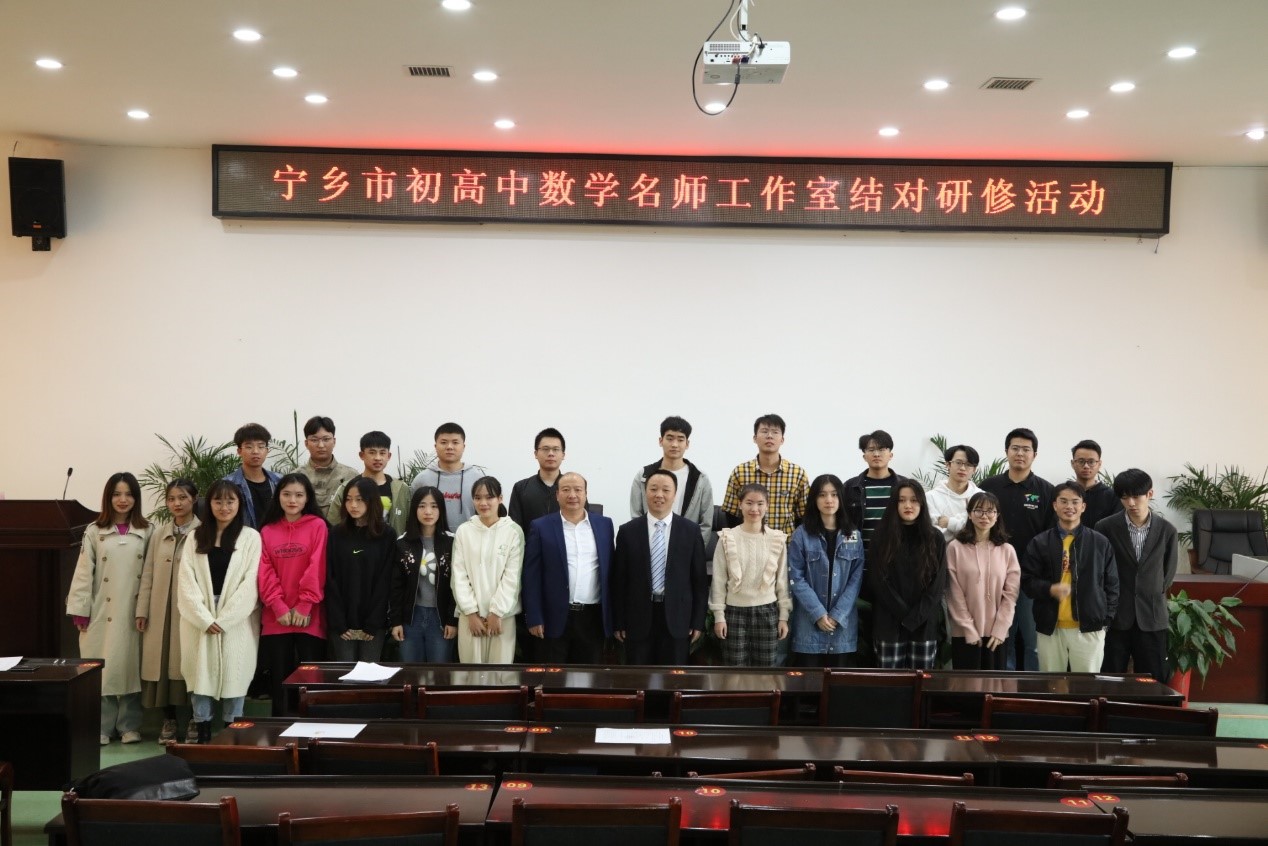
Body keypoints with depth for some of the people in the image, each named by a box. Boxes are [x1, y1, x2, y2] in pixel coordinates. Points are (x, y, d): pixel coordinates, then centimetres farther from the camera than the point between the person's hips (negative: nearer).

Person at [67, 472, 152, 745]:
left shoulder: (146, 532, 4)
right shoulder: (94, 531, 4)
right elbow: (83, 572, 1)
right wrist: (80, 610, -5)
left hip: (133, 612, 0)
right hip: (102, 612, 0)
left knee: (130, 666, 4)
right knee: (102, 668, 2)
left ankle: (129, 726, 13)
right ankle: (101, 727, 11)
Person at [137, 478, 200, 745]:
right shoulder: (158, 532, 11)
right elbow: (148, 573, 10)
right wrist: (142, 610, 5)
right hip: (161, 610, 4)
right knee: (162, 663, 6)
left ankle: (195, 721, 13)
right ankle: (169, 721, 18)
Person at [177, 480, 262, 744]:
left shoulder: (251, 537, 2)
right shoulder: (196, 537, 10)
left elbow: (250, 583, -6)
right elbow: (186, 582, 1)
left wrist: (223, 620, -12)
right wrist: (205, 619, -11)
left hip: (236, 622, -2)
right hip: (199, 621, 2)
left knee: (234, 676, -1)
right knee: (200, 675, 2)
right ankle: (203, 736, 10)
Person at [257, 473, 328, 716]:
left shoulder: (317, 526, 0)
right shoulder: (267, 531, 9)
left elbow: (317, 569, -7)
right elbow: (265, 573, 2)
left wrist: (304, 606, -13)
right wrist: (279, 607, -9)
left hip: (309, 617, -3)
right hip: (276, 618, 3)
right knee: (280, 679, 8)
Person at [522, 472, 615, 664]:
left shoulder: (604, 525, 7)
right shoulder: (541, 527, -1)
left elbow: (611, 571, 9)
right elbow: (531, 576, -2)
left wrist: (613, 616, 7)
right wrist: (534, 619, -8)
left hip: (593, 618, 2)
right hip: (554, 618, -2)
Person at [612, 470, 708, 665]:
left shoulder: (691, 531, 2)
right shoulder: (628, 531, 1)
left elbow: (699, 579, 3)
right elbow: (619, 580, 3)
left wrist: (698, 622, 0)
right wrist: (618, 622, 1)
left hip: (677, 618, 0)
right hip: (638, 618, 0)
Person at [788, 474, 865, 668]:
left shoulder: (854, 536, 6)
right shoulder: (801, 535, -2)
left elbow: (856, 578, 2)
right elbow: (796, 578, -5)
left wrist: (838, 614, -8)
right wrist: (818, 613, -13)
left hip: (842, 623, 2)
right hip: (809, 622, -2)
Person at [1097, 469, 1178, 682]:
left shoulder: (1166, 530, -1)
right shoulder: (1105, 528, -5)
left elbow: (1169, 572, 11)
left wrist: (1153, 598, 13)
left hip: (1152, 618, 1)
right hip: (1114, 616, -1)